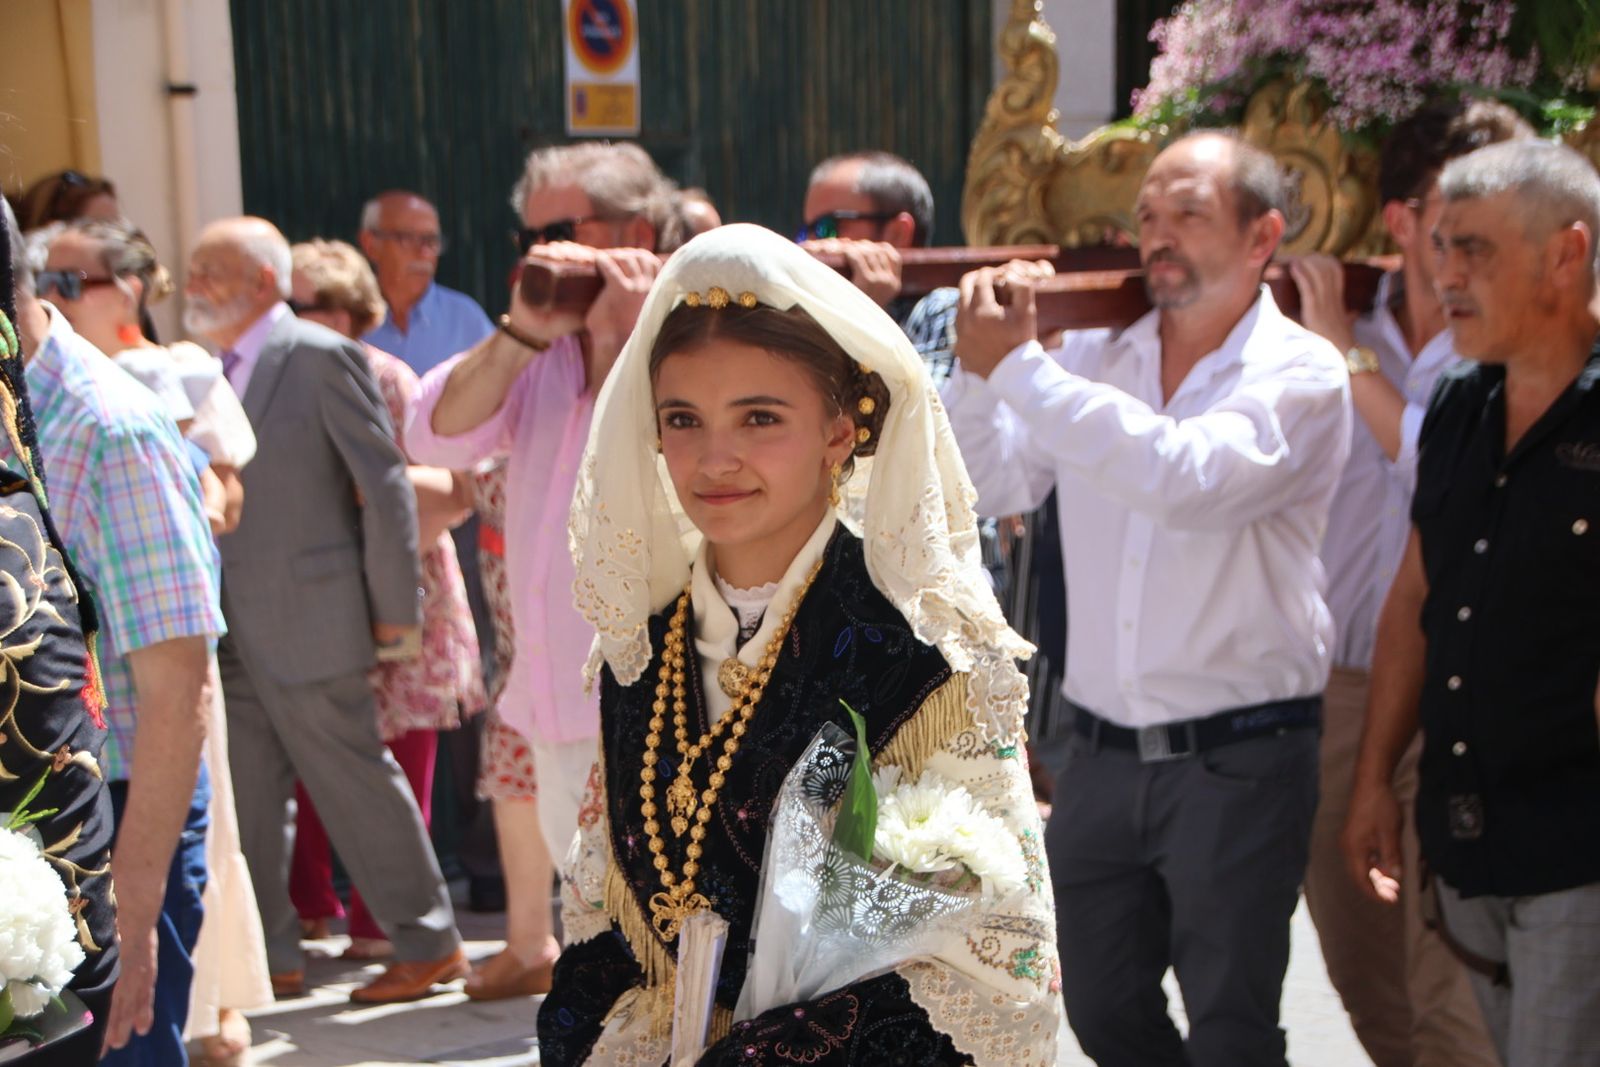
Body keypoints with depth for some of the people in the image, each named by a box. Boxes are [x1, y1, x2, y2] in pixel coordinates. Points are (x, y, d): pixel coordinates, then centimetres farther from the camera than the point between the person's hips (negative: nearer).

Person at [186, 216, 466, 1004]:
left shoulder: (320, 356, -9)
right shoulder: (218, 370, 13)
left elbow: (387, 485, -11)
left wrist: (394, 607, -11)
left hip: (308, 620, -7)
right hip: (235, 628, 7)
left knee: (355, 780, 1)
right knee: (243, 794, 10)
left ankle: (427, 944, 14)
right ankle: (267, 955, 22)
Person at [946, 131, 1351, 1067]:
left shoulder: (1301, 374, -10)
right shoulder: (1095, 360, 6)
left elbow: (1185, 476, -28)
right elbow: (994, 487, 4)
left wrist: (1019, 366, -26)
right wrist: (981, 365, -12)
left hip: (1238, 759, -5)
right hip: (1103, 753, 5)